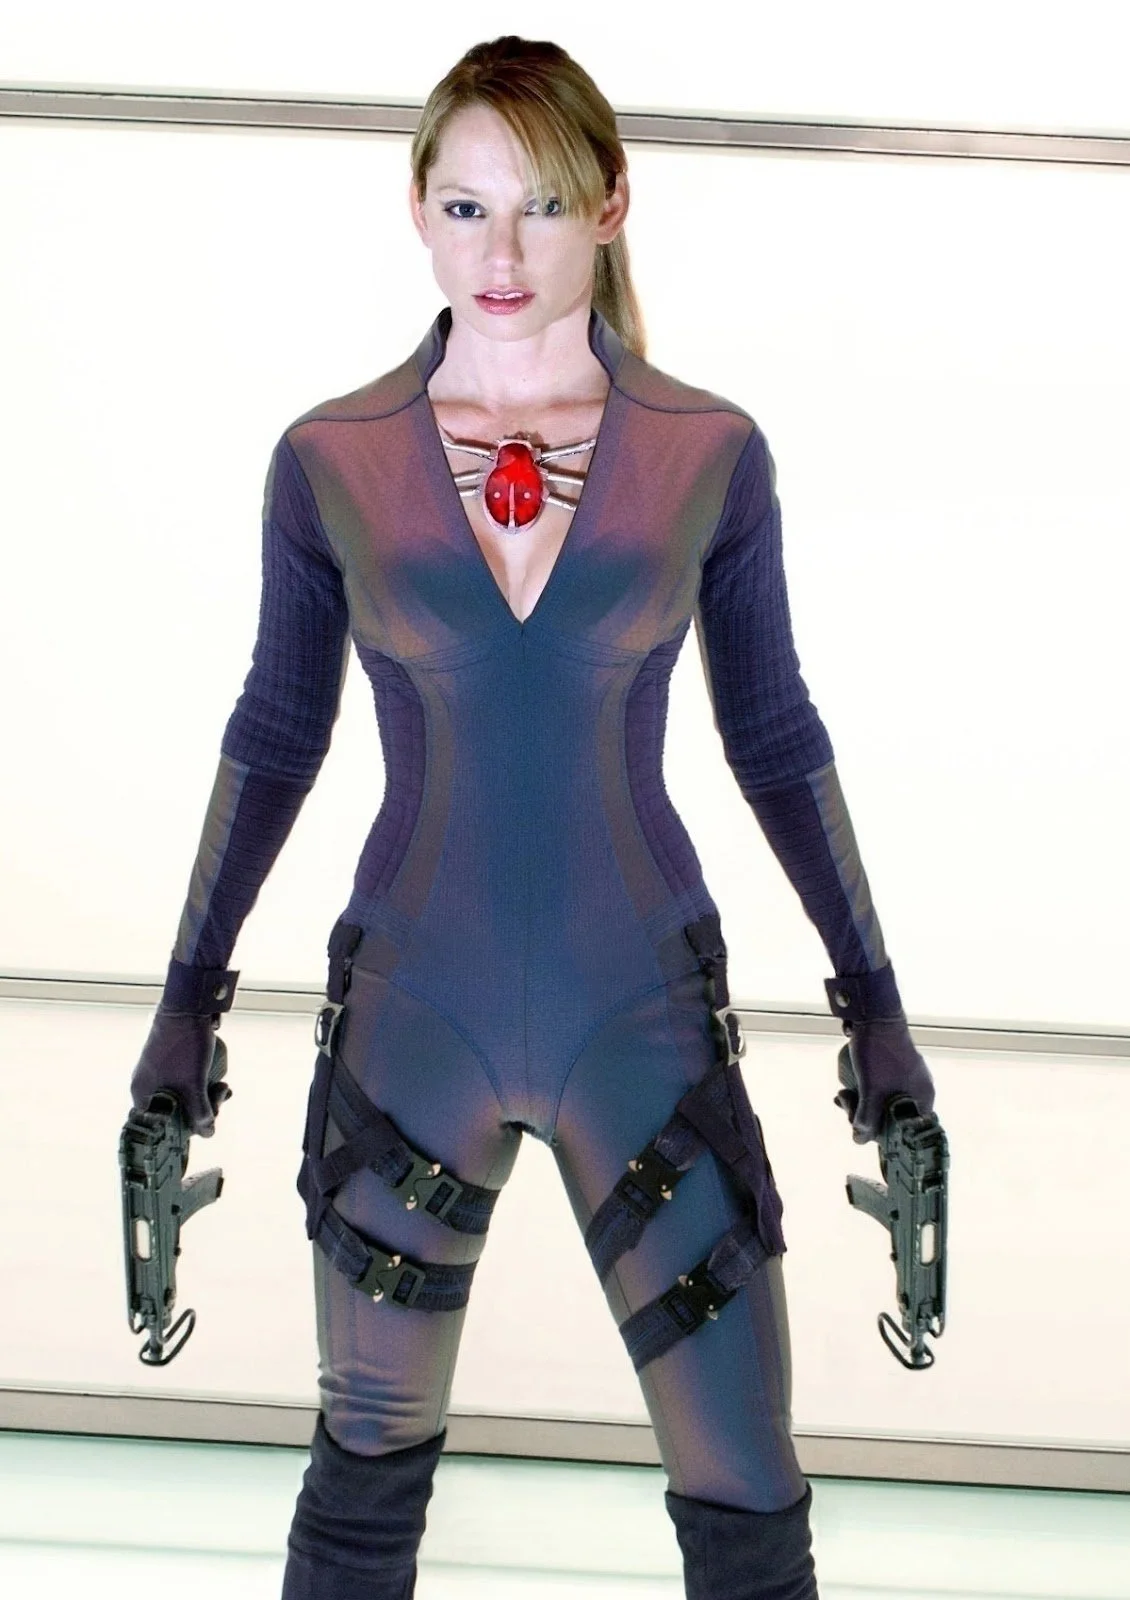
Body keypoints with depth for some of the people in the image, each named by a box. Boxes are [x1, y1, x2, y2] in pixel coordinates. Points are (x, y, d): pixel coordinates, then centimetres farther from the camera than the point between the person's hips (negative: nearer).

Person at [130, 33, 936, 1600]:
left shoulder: (711, 453, -3)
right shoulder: (330, 460, -3)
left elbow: (775, 736, 4)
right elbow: (275, 737, 6)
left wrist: (876, 1001, 5)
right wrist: (188, 999, 7)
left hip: (646, 1018, 0)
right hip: (409, 1024, 1)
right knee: (368, 1468, 17)